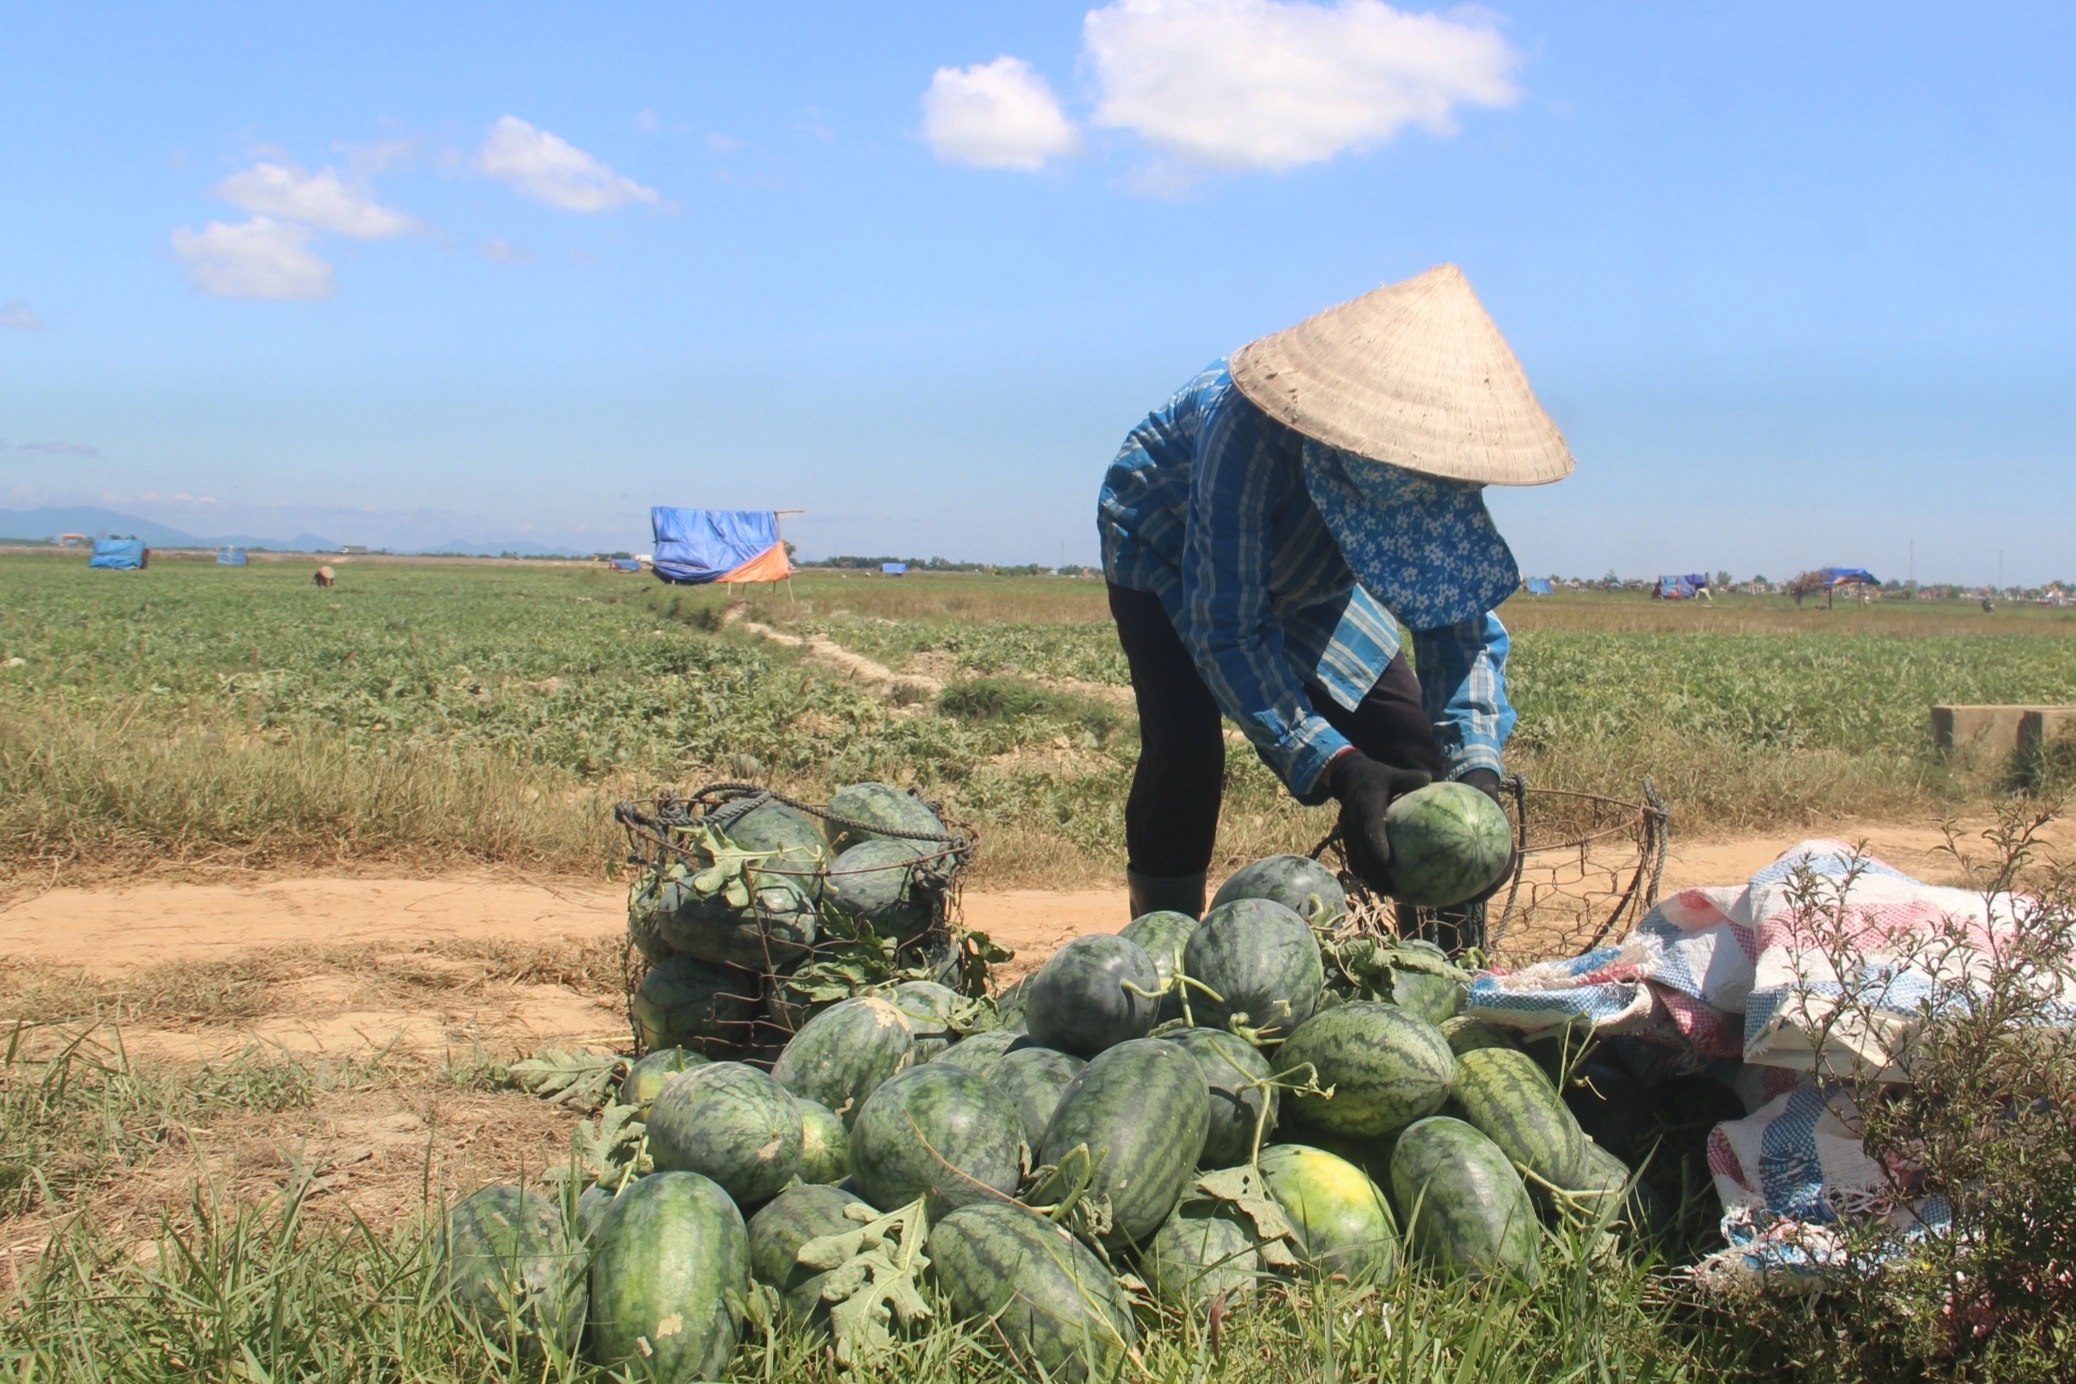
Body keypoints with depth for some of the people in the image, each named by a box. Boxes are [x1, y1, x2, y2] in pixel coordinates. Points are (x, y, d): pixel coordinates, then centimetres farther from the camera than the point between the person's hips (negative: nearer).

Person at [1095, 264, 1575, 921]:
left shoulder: (1429, 450, -27)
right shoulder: (1251, 427, -42)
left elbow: (1463, 621, -20)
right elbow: (1228, 631, -41)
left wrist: (1476, 767, -36)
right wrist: (1336, 768, -49)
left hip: (1309, 570, 5)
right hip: (1168, 550, -4)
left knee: (1412, 748, -6)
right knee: (1184, 750, -25)